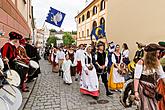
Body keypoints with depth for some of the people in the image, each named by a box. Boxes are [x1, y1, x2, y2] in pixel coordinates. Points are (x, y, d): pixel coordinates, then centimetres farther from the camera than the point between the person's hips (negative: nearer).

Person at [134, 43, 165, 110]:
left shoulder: (157, 63, 3)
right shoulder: (141, 62, -17)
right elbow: (136, 78, -17)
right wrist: (136, 91, -20)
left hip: (153, 89, 6)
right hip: (143, 89, -6)